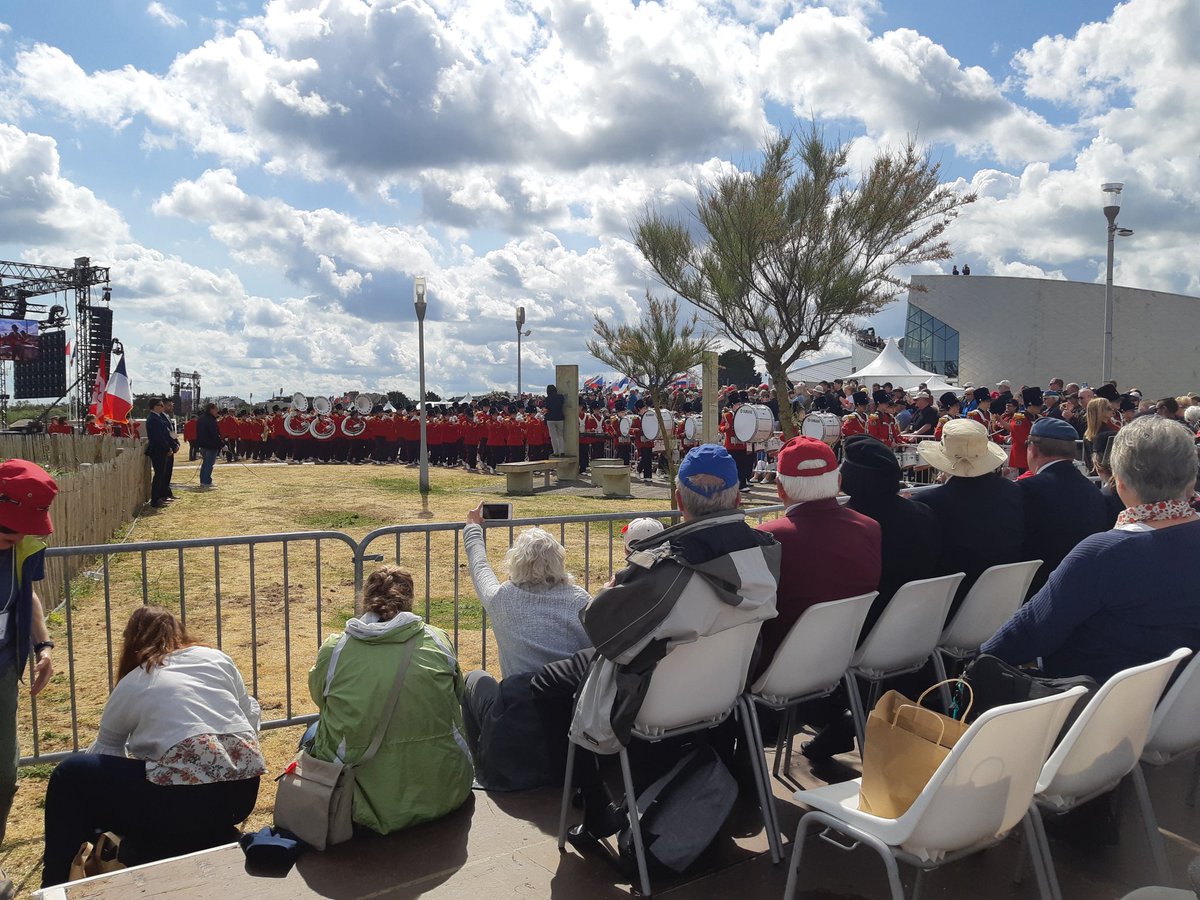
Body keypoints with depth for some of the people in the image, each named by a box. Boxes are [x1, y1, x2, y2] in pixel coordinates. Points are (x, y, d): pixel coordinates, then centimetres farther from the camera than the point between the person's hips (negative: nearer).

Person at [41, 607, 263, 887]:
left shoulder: (129, 686, 11)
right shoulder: (217, 658, 17)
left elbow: (105, 752, 24)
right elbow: (251, 717, 17)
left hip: (189, 798, -6)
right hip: (244, 791, 6)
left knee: (71, 776, 13)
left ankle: (56, 886, 19)